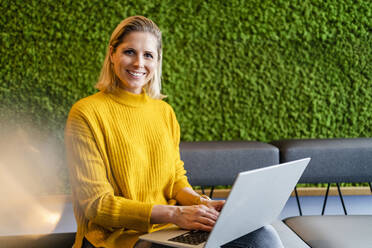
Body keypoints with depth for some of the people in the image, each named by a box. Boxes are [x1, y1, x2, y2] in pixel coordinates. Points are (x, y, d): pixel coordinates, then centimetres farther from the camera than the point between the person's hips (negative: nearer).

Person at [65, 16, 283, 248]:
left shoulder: (165, 112, 13)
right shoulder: (86, 114, -7)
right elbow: (96, 203, -12)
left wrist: (200, 202, -8)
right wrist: (172, 213, -23)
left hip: (169, 229, 6)